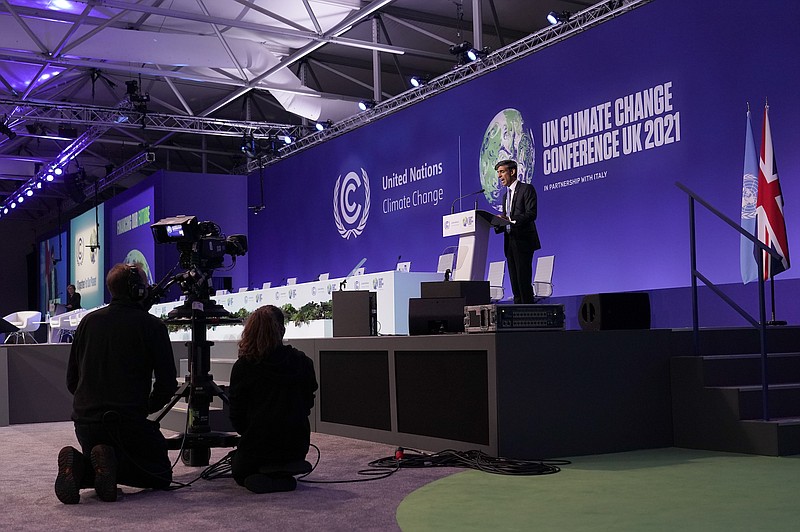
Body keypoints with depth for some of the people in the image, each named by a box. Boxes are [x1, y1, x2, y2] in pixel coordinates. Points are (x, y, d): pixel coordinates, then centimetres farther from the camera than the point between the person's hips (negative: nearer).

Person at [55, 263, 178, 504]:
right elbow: (167, 383, -6)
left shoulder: (88, 321, 9)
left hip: (85, 423, 5)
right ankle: (114, 463, -16)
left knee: (97, 468, 29)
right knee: (162, 476, 12)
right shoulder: (152, 326, -4)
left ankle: (78, 465, -6)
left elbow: (71, 380, 13)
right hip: (129, 422, -5)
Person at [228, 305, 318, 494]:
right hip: (297, 446, 3)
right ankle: (285, 477, 2)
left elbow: (236, 416, -5)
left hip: (257, 447, -3)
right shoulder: (302, 361, -4)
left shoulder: (243, 366, -10)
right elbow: (308, 402, 6)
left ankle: (261, 479, -4)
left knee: (239, 470, 30)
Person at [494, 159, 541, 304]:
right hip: (509, 243, 8)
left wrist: (510, 219, -26)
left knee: (524, 281, -12)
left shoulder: (526, 189, -2)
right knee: (515, 283, 5)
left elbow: (531, 214, -14)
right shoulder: (506, 195, 23)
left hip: (523, 241, -8)